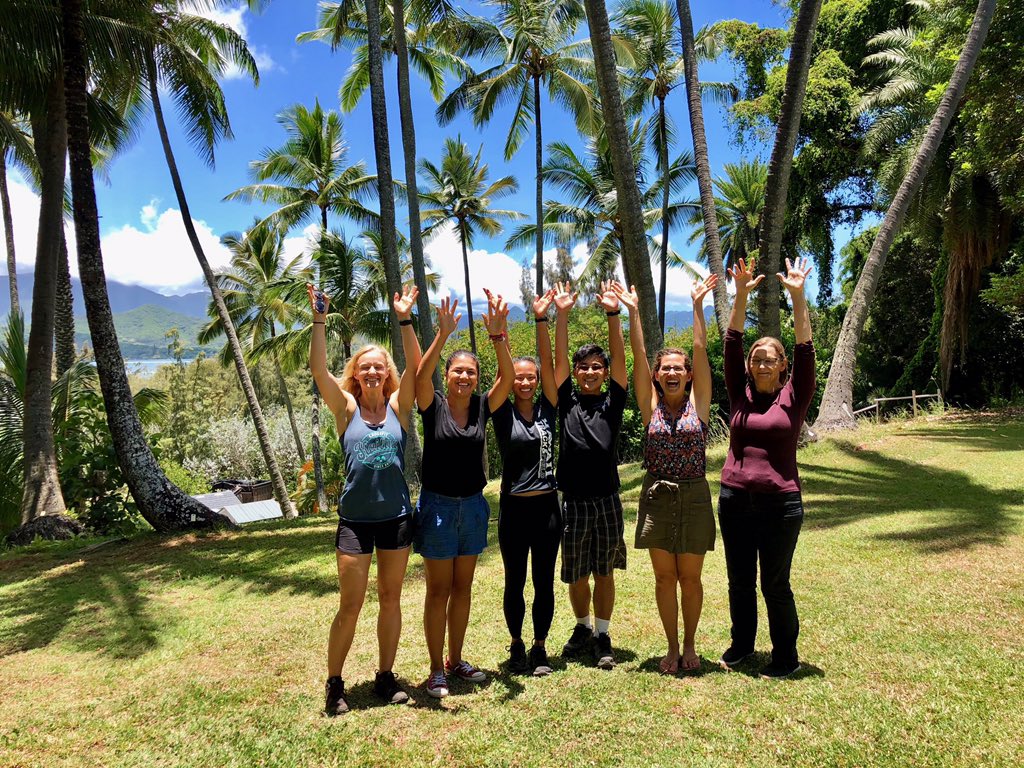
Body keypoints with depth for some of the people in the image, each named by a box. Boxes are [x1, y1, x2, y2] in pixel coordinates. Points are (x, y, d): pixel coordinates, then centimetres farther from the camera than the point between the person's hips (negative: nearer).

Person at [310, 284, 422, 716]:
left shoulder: (398, 406, 1)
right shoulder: (347, 408, 0)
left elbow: (415, 367, -11)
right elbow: (318, 370, -12)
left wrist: (405, 321, -20)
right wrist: (319, 322, -20)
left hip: (396, 516, 2)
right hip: (354, 519, -1)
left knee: (390, 600, 12)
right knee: (350, 605, 3)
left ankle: (386, 677, 27)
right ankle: (334, 684, 20)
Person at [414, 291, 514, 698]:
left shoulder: (483, 407, 0)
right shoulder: (433, 405, -8)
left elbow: (507, 375, -15)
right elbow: (421, 373, -27)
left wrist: (497, 334, -27)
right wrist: (443, 334, -38)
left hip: (473, 505, 4)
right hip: (437, 505, -4)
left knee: (463, 588, 14)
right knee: (438, 591, 4)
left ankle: (456, 659, 29)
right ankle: (436, 669, 16)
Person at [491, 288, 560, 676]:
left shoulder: (547, 409, 3)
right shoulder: (503, 414, -3)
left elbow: (548, 364, -6)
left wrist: (542, 320, -12)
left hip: (547, 506, 2)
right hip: (514, 509, -2)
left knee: (544, 583, 10)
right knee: (515, 583, 10)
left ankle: (540, 647, 24)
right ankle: (516, 645, 28)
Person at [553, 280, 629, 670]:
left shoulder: (612, 401, 2)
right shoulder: (566, 400, 2)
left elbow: (619, 358, -9)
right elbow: (559, 359, -7)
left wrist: (613, 314, -19)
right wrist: (562, 314, -17)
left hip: (607, 501, 0)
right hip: (573, 502, 1)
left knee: (604, 573, 9)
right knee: (575, 576, 11)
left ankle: (603, 636, 23)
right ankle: (583, 627, 34)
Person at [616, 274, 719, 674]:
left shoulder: (698, 402, -1)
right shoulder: (651, 404, 1)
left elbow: (701, 350, -8)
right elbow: (638, 355, -6)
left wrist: (698, 304, -12)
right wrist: (632, 311, -12)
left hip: (694, 496, -1)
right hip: (657, 498, 1)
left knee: (690, 578, 9)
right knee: (664, 578, 9)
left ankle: (689, 645, 28)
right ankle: (672, 647, 24)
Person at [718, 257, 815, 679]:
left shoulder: (793, 397, -1)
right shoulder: (740, 395, 5)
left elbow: (805, 351, -10)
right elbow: (732, 345, -1)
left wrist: (798, 297, -18)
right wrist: (741, 295, -11)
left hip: (780, 502, -3)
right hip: (734, 499, 3)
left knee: (775, 584, 6)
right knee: (739, 581, 15)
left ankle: (786, 656, 24)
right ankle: (741, 644, 34)